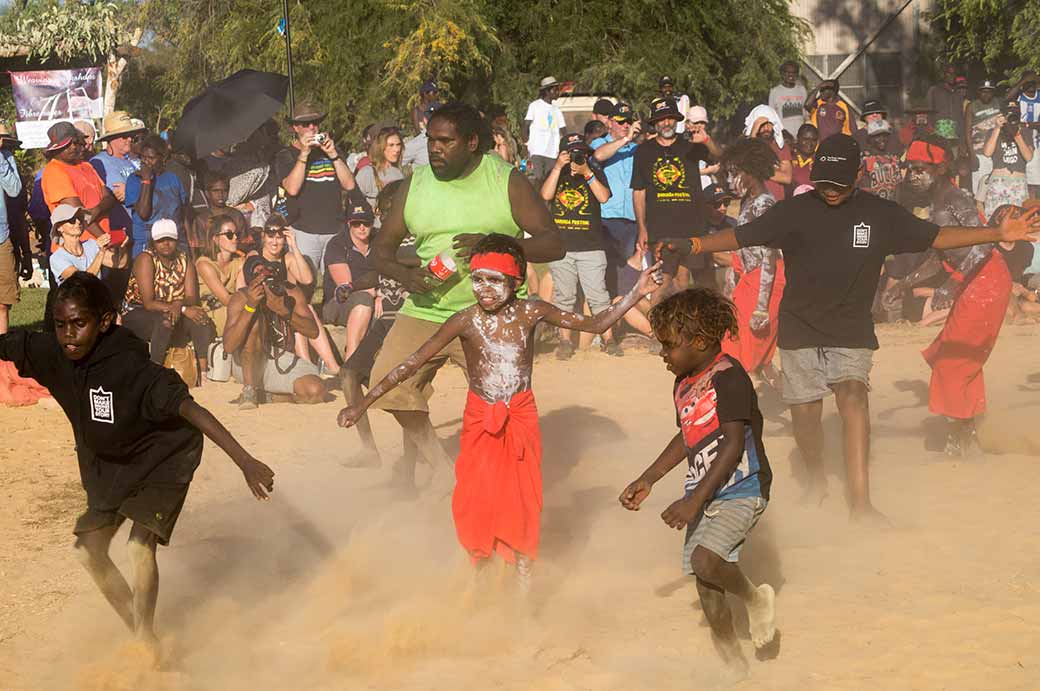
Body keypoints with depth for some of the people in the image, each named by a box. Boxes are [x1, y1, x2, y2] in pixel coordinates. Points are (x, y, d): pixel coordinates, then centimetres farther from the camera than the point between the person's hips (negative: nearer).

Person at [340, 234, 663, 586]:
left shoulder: (530, 313, -9)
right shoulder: (466, 321, -12)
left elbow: (594, 324, -1)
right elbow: (413, 363, -11)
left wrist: (636, 294, -12)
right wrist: (363, 404, -13)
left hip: (521, 418, 0)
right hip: (480, 419, 0)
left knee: (522, 498, 4)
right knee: (475, 499, 3)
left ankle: (523, 571, 16)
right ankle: (479, 567, 24)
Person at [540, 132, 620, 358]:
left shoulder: (596, 174, 9)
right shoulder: (555, 174, 11)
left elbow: (604, 196, -7)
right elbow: (546, 195, -7)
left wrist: (587, 172, -13)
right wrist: (558, 167, -12)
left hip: (591, 246, -1)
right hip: (560, 246, 1)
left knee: (598, 295, -3)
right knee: (563, 296, 6)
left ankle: (609, 339, 2)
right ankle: (565, 341, 12)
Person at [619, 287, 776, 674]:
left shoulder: (729, 378, -16)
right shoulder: (684, 384, 11)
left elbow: (734, 446, -21)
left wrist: (694, 500, -24)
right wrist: (648, 480, 25)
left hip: (741, 491, -8)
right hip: (704, 494, 8)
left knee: (705, 560, -28)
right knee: (706, 584, 5)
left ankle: (755, 599, 2)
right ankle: (733, 667, 20)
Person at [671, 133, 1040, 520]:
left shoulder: (880, 215, 1)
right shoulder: (794, 212, -2)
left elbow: (934, 237, 5)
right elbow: (740, 237, -1)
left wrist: (999, 234, -2)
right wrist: (693, 245, -15)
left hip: (852, 334, -1)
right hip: (800, 332, 1)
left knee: (854, 400, -21)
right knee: (805, 412, 5)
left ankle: (860, 501, -28)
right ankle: (817, 481, 34)